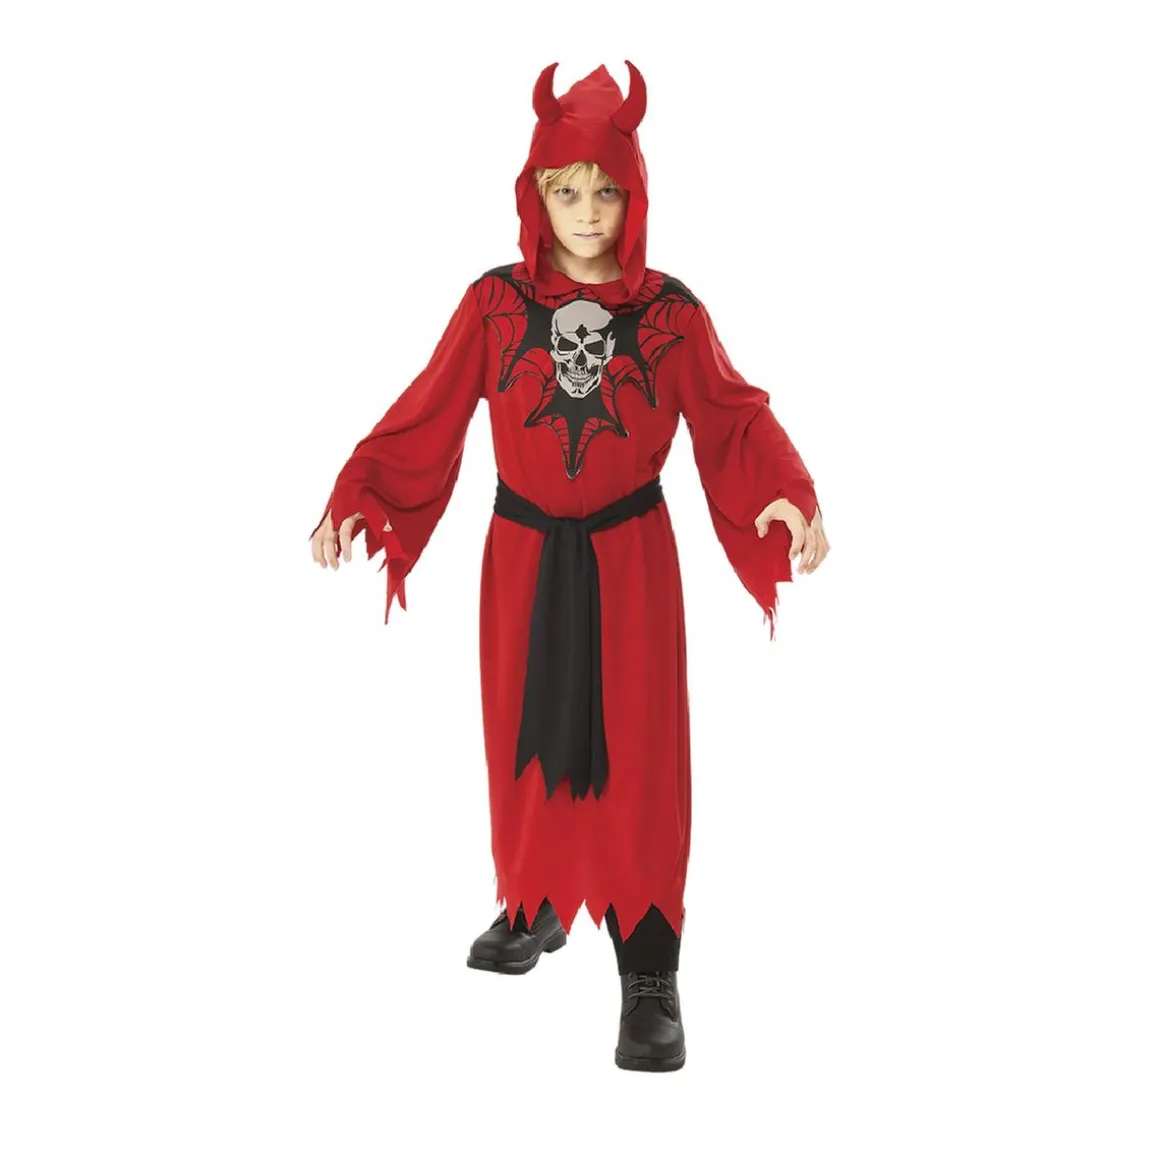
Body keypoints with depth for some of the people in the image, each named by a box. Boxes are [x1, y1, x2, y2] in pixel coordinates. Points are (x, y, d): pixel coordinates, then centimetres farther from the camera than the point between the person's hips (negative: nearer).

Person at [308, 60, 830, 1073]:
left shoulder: (670, 310, -2)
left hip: (629, 556, -1)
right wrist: (354, 496, -15)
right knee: (526, 739, 12)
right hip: (525, 553, 2)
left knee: (635, 751, -2)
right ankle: (534, 909, 35)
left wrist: (786, 494, -23)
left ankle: (650, 975, 5)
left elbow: (735, 418, -4)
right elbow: (425, 418, -3)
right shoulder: (494, 303, -1)